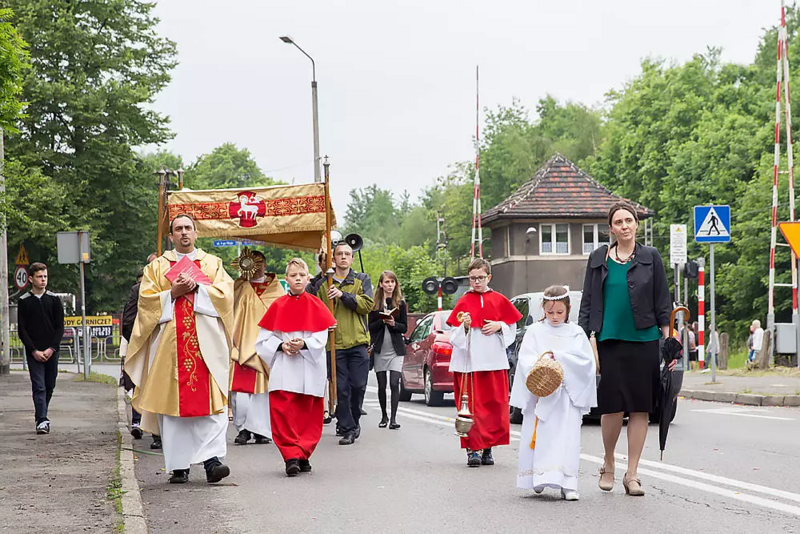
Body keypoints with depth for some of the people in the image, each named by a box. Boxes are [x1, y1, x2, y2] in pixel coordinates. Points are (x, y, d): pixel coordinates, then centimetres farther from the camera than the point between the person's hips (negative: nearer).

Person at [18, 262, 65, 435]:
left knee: (49, 386, 7)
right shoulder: (24, 301, 3)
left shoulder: (54, 299, 6)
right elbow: (22, 329, 1)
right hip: (33, 352, -2)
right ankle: (42, 421, -14)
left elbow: (60, 327, 5)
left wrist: (51, 349, -7)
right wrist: (34, 351, -9)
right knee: (39, 386, -10)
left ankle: (41, 416, 23)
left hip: (51, 351, 2)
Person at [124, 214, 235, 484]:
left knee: (210, 400, -12)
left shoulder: (213, 263, 16)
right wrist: (174, 292, -9)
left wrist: (196, 287, -10)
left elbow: (225, 292, 2)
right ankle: (178, 466, 0)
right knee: (172, 401, -4)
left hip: (206, 342, 0)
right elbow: (146, 299, 5)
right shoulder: (157, 266, 16)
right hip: (169, 343, 1)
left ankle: (212, 460, -18)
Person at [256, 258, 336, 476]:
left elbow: (321, 338, 1)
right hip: (283, 368, 0)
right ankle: (291, 457, -9)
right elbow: (264, 338, 8)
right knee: (283, 413, -10)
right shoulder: (278, 306, 8)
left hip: (309, 368, 0)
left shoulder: (316, 305, 6)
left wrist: (303, 344, -17)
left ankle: (302, 455, 11)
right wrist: (281, 346, -10)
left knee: (308, 415, 2)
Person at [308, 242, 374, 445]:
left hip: (358, 343, 0)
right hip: (334, 343, 0)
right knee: (341, 389, -2)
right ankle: (347, 428, 4)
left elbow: (367, 304, -5)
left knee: (359, 385, -2)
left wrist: (343, 295, -14)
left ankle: (354, 420, 21)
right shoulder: (322, 285, 11)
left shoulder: (362, 280, 10)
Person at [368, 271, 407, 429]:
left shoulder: (400, 303, 5)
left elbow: (404, 327, 4)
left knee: (394, 383, -10)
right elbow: (370, 327, 2)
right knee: (381, 385, 6)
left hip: (396, 349, -1)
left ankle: (393, 418, -9)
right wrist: (383, 320, -14)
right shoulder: (375, 304, 4)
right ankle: (384, 416, 20)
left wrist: (393, 323, -15)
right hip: (379, 349, 1)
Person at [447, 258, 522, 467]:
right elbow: (455, 337, 4)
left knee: (494, 406, 2)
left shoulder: (499, 300, 8)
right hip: (468, 362, -2)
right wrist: (465, 326, -16)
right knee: (472, 406, -5)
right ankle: (472, 449, -3)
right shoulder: (464, 302, 4)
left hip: (494, 361, 2)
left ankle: (487, 449, 11)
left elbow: (512, 328, 14)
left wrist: (499, 326, -5)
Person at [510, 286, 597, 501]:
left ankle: (568, 483, -10)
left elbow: (586, 360, -2)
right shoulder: (535, 332, 8)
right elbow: (525, 359, -3)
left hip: (568, 394, 0)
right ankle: (539, 477, 10)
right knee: (540, 436, -2)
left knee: (567, 437, -8)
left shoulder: (576, 333, 9)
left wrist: (558, 357, -13)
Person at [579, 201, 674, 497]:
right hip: (608, 341, 0)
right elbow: (587, 303, 11)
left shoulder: (650, 257, 6)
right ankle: (608, 464, 19)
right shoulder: (598, 259, 9)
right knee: (612, 407, -4)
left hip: (644, 341, 0)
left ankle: (632, 474, 7)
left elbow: (663, 304, 7)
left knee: (640, 408, 1)